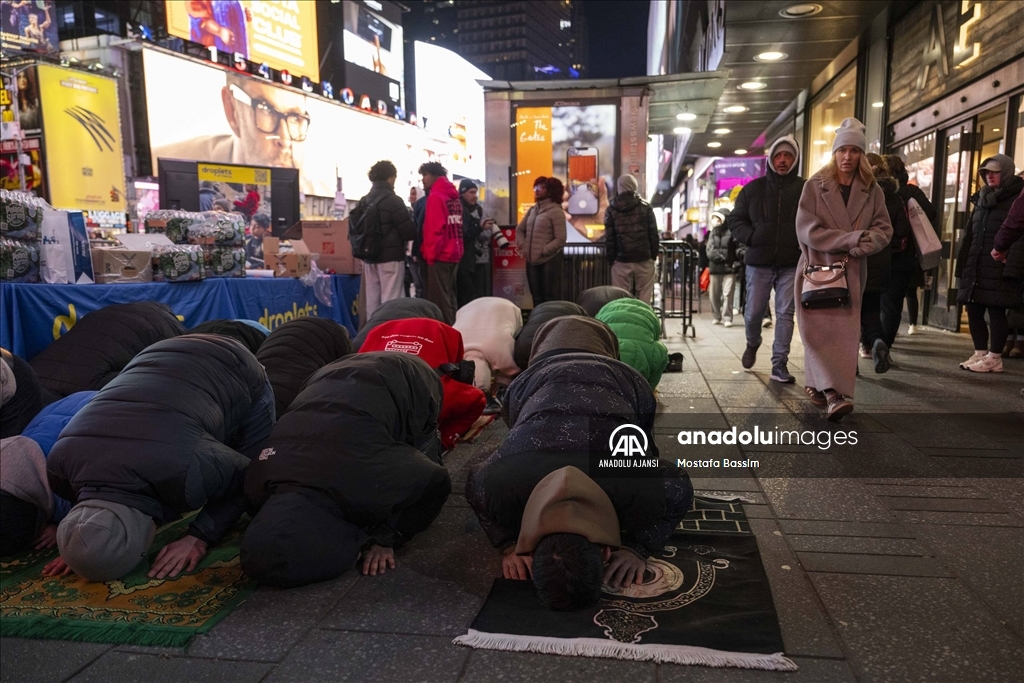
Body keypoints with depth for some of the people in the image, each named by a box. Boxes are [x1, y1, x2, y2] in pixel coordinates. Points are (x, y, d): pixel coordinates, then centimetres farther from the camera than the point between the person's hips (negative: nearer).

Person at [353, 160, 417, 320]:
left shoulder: (364, 201, 9)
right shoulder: (393, 200, -11)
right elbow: (408, 230, -13)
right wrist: (415, 233, 8)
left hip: (369, 257, 7)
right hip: (391, 257, -7)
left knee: (372, 300, 10)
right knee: (390, 300, -5)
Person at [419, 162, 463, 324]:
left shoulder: (435, 196, -10)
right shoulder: (455, 197, 13)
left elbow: (434, 229, -17)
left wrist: (430, 254, -11)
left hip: (440, 255, -8)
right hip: (454, 254, 8)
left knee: (439, 298, -4)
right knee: (449, 296, 13)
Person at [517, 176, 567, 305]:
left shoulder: (556, 211, -8)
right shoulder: (532, 210, 12)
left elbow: (560, 240, -14)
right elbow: (519, 229, 19)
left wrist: (543, 251, -16)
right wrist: (523, 246, 2)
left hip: (549, 261, -7)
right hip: (532, 260, 7)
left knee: (551, 298, 0)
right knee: (536, 297, 15)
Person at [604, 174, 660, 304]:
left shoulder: (611, 210, 2)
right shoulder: (646, 207, 3)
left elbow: (609, 238, 1)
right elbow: (653, 234, 2)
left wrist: (611, 259, 7)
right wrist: (654, 255, 10)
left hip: (621, 261, 0)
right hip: (644, 259, 0)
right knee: (644, 297, 3)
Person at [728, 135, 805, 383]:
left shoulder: (805, 189, 4)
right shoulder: (753, 188, 7)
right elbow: (735, 219, 9)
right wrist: (751, 238, -6)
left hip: (791, 263, -1)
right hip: (759, 261, 1)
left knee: (785, 313, 0)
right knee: (754, 311, 5)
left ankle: (779, 364, 6)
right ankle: (752, 343, 36)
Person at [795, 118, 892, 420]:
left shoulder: (872, 190, 7)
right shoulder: (815, 185, -1)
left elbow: (884, 230, 5)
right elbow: (807, 229, -10)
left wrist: (863, 244, -16)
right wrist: (852, 238, -16)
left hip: (853, 272, 3)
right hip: (818, 267, -3)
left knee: (845, 331, -1)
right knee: (819, 329, -11)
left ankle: (817, 385, 7)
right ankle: (832, 393, -14)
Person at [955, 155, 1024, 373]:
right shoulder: (982, 199, 19)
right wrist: (963, 265, 14)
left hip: (999, 269, -7)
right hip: (976, 267, 7)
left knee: (996, 311, -4)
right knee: (973, 310, 7)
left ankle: (994, 358, 3)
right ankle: (980, 353, 17)